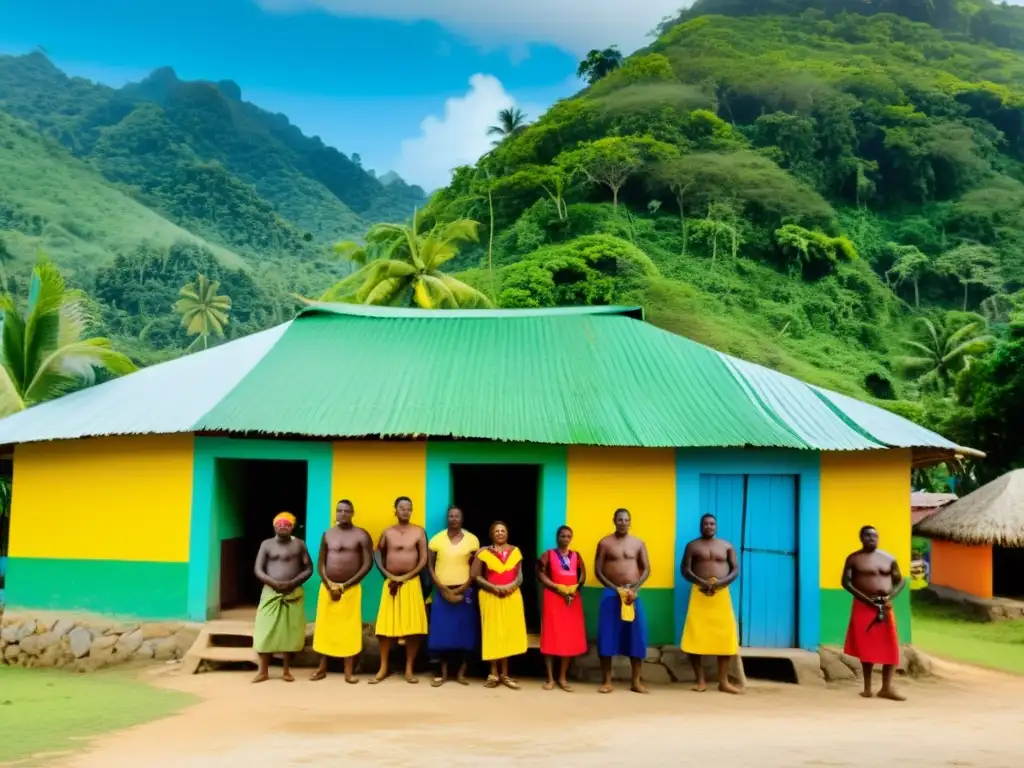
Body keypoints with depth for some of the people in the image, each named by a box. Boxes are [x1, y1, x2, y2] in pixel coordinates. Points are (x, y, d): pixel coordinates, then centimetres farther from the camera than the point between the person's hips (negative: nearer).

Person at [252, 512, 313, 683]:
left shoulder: (299, 544, 5)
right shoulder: (266, 544, 4)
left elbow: (308, 569, 3)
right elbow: (258, 570, 0)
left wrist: (293, 582, -13)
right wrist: (273, 582, -17)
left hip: (293, 594, 0)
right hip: (271, 593, 0)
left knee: (290, 632, 1)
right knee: (265, 632, -3)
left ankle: (287, 671, 11)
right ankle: (263, 671, 5)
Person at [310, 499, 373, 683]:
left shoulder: (361, 535, -3)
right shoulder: (327, 535, 6)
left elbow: (368, 564, -7)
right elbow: (320, 563, 6)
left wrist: (346, 585, -11)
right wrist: (329, 586, -8)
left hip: (351, 589, -3)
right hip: (328, 587, 3)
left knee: (349, 629, -2)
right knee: (325, 627, 5)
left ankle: (348, 671, 3)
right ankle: (322, 668, 16)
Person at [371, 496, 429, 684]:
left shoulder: (419, 532, 0)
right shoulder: (387, 533, 5)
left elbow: (423, 560, -4)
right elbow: (377, 556, 10)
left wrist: (404, 578, -10)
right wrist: (389, 576, -3)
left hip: (411, 583, -1)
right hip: (390, 583, 1)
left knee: (413, 626, -3)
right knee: (386, 626, 0)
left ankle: (409, 669, 6)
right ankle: (383, 668, 8)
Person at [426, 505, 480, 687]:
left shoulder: (472, 540, 1)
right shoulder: (437, 539, 1)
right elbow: (429, 565, 1)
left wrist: (462, 589, -8)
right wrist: (442, 589, -9)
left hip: (464, 592, 0)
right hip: (442, 591, 0)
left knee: (464, 631, 0)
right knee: (441, 631, 0)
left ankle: (461, 673, 10)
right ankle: (442, 673, 8)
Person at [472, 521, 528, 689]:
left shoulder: (515, 551, 6)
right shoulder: (484, 553, -2)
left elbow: (520, 575, 5)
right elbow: (476, 576, -4)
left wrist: (512, 585, -15)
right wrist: (494, 587, -14)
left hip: (512, 597, 2)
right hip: (491, 597, -2)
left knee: (509, 633, 4)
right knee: (493, 633, 1)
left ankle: (504, 674, 12)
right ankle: (494, 674, 10)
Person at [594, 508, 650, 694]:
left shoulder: (638, 543, 7)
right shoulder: (604, 543, 0)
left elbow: (646, 569, 5)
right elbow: (598, 571, -2)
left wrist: (635, 589, -9)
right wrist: (615, 589, -12)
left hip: (633, 594, 2)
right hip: (611, 593, -2)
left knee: (637, 637, -1)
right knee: (607, 636, -4)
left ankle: (636, 682, 8)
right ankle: (607, 682, 4)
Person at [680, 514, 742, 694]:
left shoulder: (727, 546, 12)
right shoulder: (693, 545, 7)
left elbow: (735, 570, 6)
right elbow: (684, 569, 0)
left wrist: (720, 583, -12)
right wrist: (701, 582, -16)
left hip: (721, 593, 2)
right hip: (699, 593, -1)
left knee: (725, 637, -3)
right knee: (696, 637, -7)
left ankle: (723, 682, 4)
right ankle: (701, 681, 1)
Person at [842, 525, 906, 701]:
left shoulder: (889, 559, 9)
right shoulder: (854, 559, 1)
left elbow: (901, 581, 11)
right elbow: (846, 582, -5)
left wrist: (890, 596, -8)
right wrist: (865, 598, -15)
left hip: (885, 605, 3)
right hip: (863, 605, -3)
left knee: (890, 647, -4)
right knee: (866, 646, 0)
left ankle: (886, 688, 2)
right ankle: (867, 687, 8)